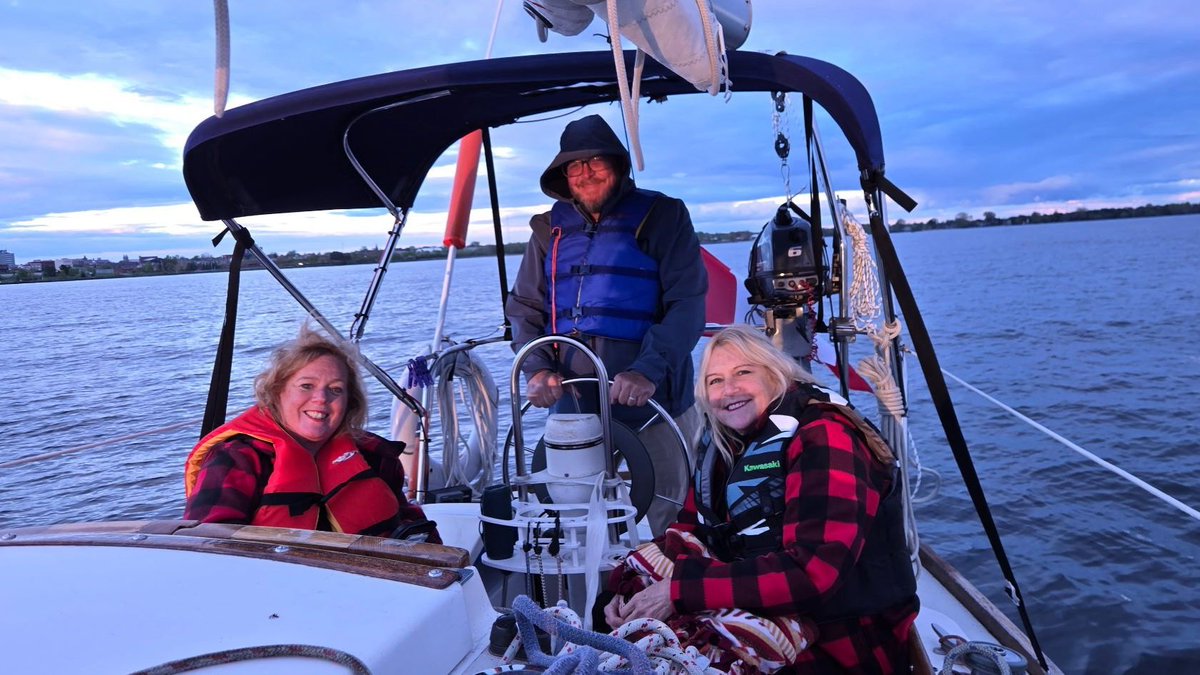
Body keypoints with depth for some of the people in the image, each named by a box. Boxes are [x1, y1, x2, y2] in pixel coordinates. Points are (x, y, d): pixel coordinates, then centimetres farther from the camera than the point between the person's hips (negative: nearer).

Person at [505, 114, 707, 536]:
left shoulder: (661, 216, 1)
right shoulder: (551, 229, 13)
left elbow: (686, 304, -8)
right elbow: (524, 308, 14)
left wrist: (649, 371, -22)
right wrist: (538, 368, -5)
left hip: (652, 409, -3)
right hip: (572, 411, 4)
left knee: (658, 529, 2)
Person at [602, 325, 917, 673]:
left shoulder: (824, 437, -17)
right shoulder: (724, 440, 6)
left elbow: (814, 570, -27)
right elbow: (690, 530, 8)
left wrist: (681, 591, -26)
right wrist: (631, 581, -11)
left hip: (845, 637, -7)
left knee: (726, 635, -30)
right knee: (646, 561, -3)